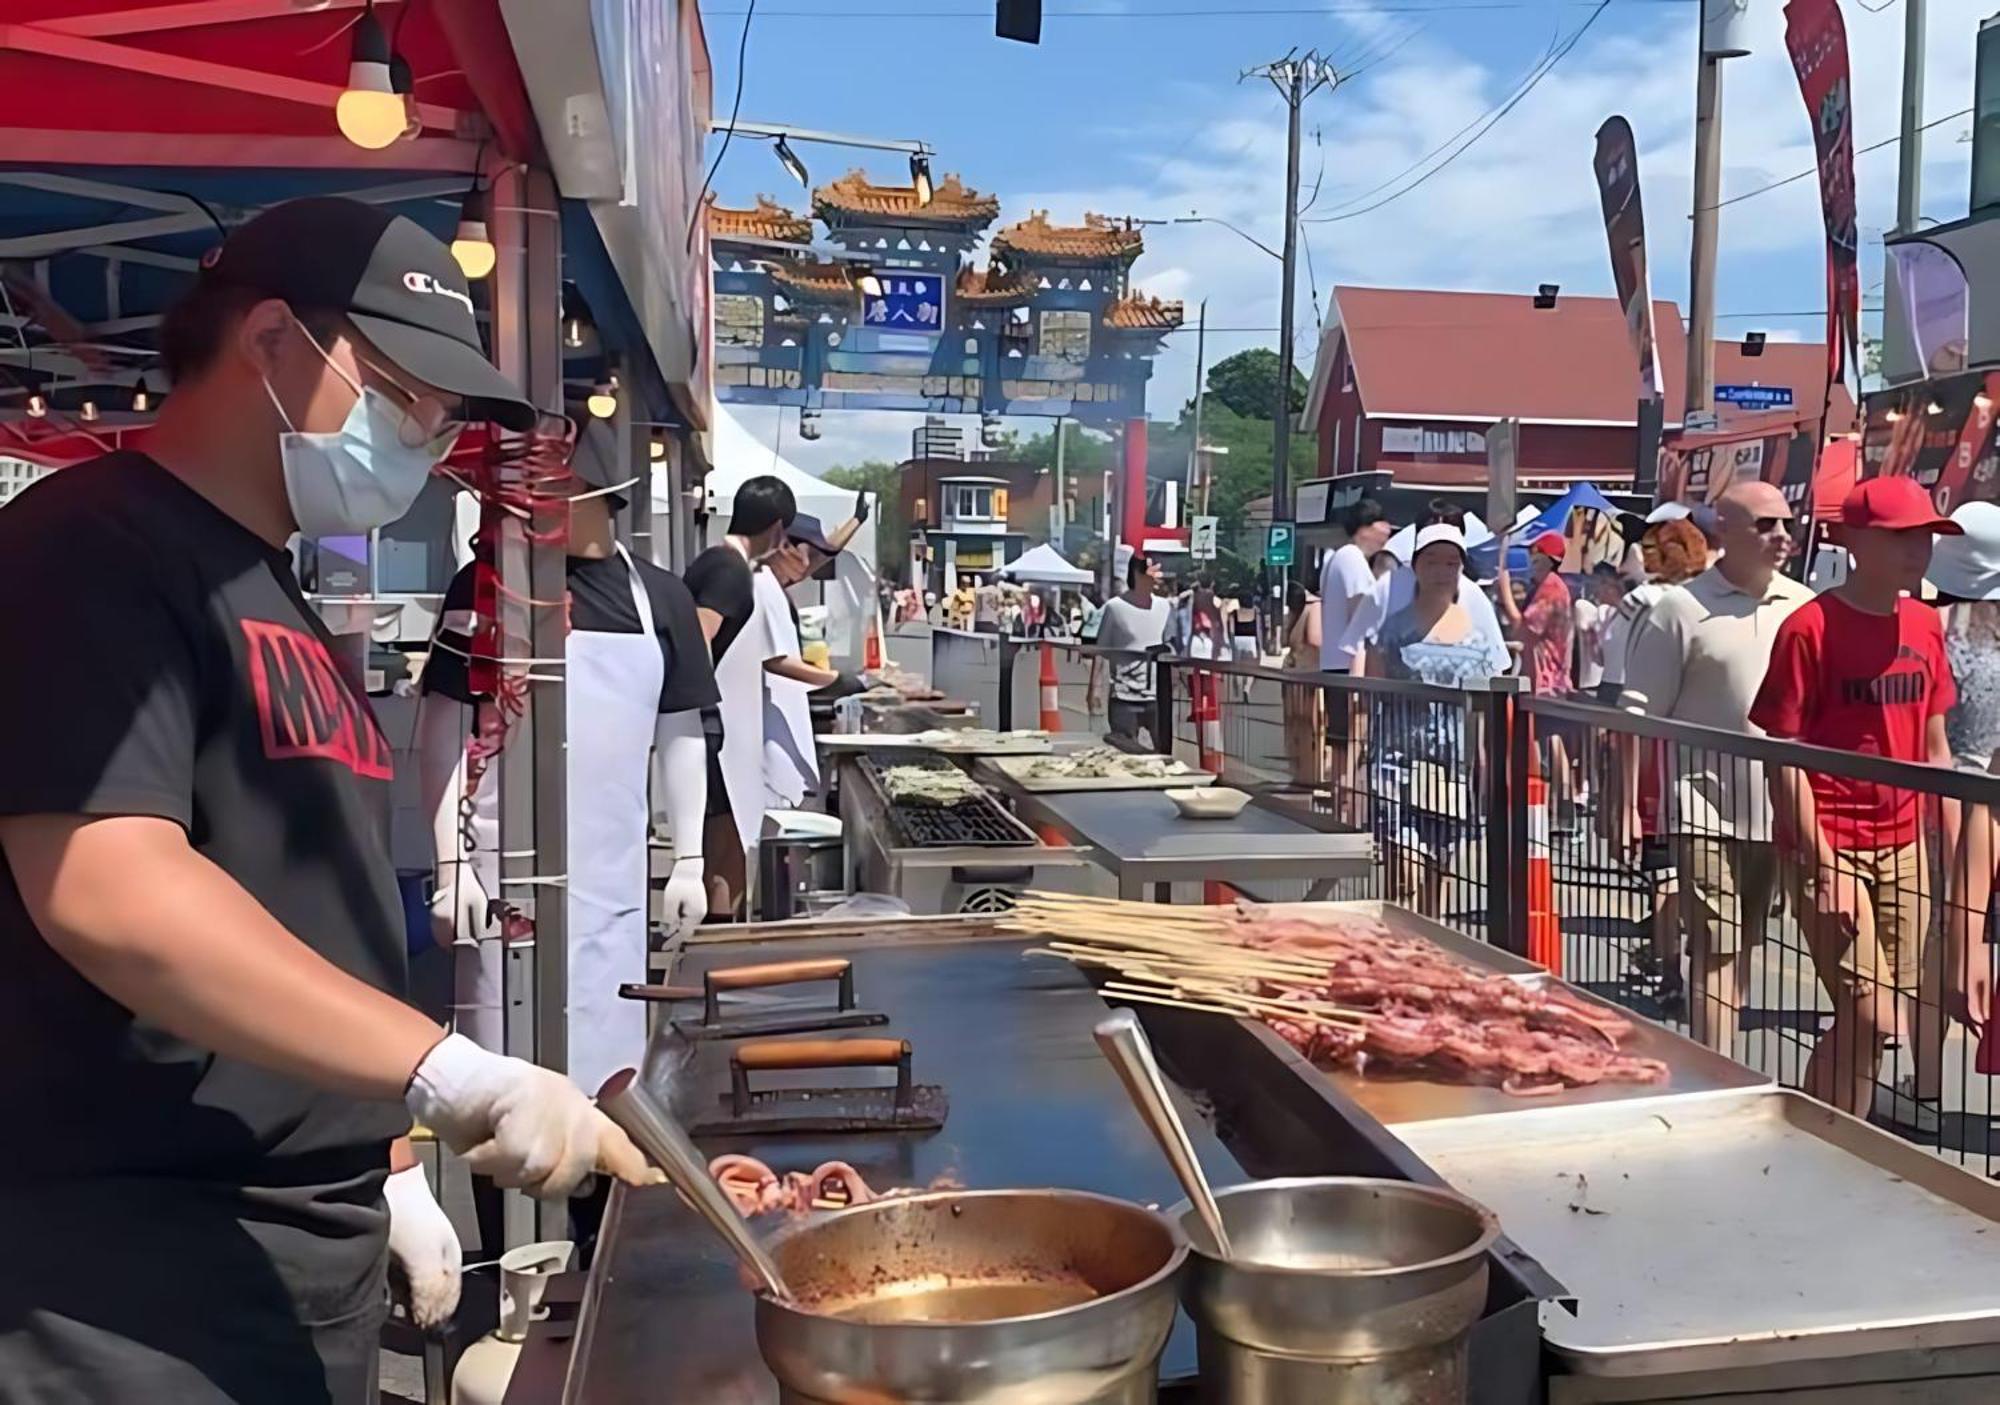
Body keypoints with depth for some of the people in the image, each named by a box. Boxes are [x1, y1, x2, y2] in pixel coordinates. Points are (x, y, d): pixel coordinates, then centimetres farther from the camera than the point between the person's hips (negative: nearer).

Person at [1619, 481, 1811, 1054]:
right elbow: (1639, 713, -7)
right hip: (1706, 808, -5)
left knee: (1744, 946, 16)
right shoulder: (1682, 609, -7)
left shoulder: (1804, 606, 7)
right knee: (1715, 950, -6)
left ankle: (1720, 1064, 29)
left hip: (1779, 807, 5)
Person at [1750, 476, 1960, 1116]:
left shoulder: (1925, 625, 9)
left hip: (1902, 847, 7)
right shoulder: (1811, 627, -11)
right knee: (1871, 1018, -11)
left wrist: (1953, 849, 11)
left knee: (1869, 1021, 9)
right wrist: (1822, 866, -16)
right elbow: (1784, 756, -12)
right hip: (1832, 847, -6)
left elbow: (1934, 747, 15)